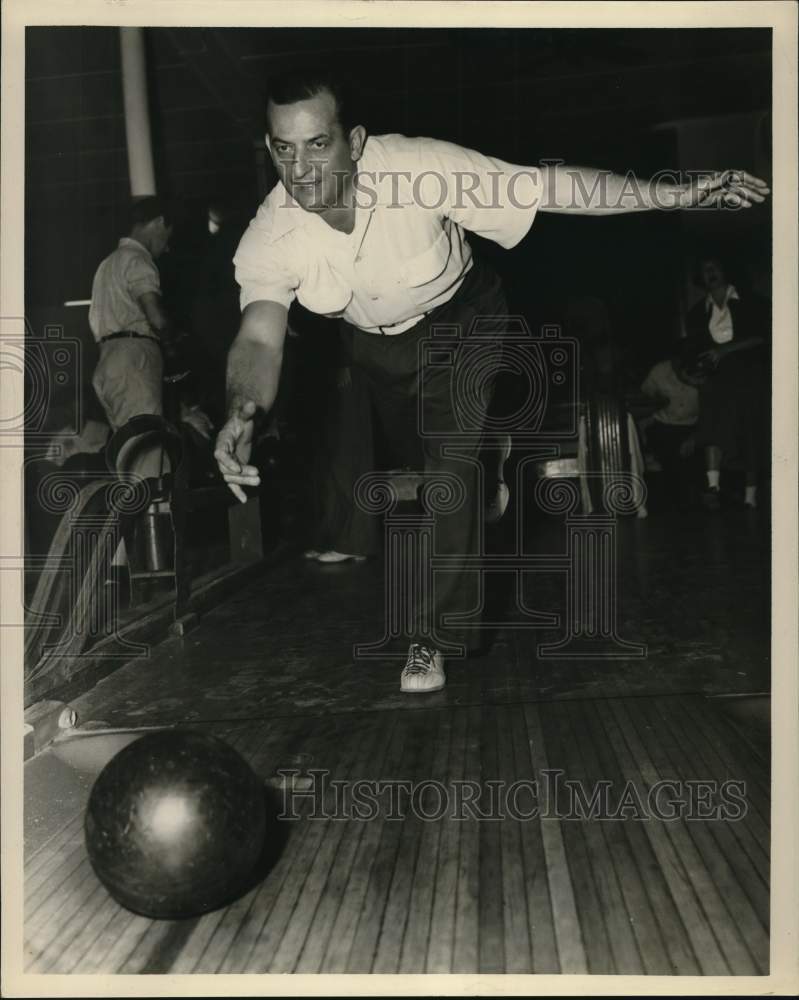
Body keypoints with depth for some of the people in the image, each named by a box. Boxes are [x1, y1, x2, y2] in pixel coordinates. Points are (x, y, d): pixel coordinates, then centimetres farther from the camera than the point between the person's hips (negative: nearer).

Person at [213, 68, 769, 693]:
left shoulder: (419, 167, -34)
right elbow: (259, 338, -38)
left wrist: (678, 193, -36)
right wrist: (242, 413, -61)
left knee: (453, 461, -21)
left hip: (459, 318, -3)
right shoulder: (268, 240, -27)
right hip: (372, 340, 4)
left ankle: (435, 632, -9)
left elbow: (548, 188, -32)